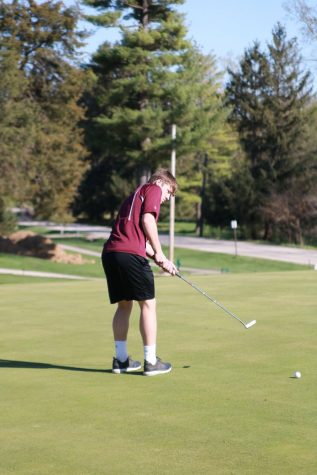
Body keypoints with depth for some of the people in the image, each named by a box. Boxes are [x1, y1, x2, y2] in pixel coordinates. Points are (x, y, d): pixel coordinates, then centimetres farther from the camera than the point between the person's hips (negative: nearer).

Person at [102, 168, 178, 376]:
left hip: (110, 252, 8)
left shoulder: (136, 194, 32)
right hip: (131, 254, -8)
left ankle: (121, 359, 19)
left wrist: (158, 259, 23)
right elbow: (147, 220, -9)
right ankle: (151, 361, 3)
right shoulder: (154, 189, 7)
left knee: (124, 305, 17)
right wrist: (159, 254, -7)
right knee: (148, 304, 1)